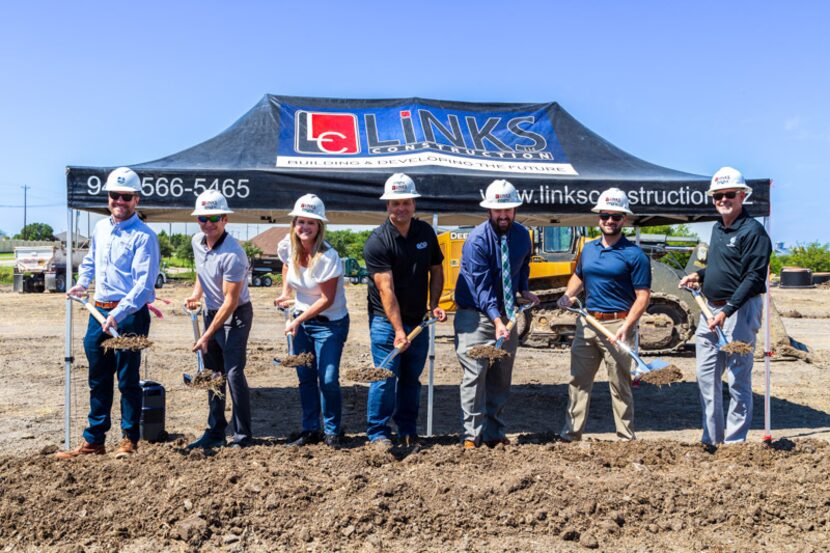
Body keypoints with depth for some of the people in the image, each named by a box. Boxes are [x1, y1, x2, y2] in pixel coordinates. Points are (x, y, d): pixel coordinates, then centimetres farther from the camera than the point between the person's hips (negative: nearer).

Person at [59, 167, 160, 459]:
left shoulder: (144, 236, -12)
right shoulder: (100, 228, 12)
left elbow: (144, 284, -19)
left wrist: (118, 314, -26)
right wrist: (83, 282, 14)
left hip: (130, 314, -7)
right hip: (99, 311, 7)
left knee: (128, 378, 3)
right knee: (98, 379, 14)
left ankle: (129, 440, 17)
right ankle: (94, 441, 25)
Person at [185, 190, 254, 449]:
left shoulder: (233, 254, -26)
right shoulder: (197, 241, -2)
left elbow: (230, 302, -24)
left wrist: (206, 336, -21)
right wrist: (196, 293, 4)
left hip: (236, 315, -8)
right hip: (212, 312, 8)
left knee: (233, 373, -13)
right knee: (213, 374, 14)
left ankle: (243, 436, -2)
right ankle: (215, 432, 25)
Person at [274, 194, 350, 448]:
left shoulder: (328, 257, -25)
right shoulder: (287, 246, -7)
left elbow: (327, 300, -21)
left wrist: (297, 321, -21)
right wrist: (285, 293, 6)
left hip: (330, 323, -6)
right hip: (302, 320, 6)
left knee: (328, 379, -6)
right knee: (305, 378, 11)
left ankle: (332, 431, 14)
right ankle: (310, 430, 24)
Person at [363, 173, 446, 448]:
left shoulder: (426, 232, 3)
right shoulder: (377, 242, -14)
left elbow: (436, 270, 14)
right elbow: (386, 289, -20)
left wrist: (433, 305, 0)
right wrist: (398, 330, -25)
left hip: (418, 319, 5)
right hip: (386, 321, -5)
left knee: (412, 378, 11)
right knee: (386, 377, -4)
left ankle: (408, 432, 24)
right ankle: (378, 433, 10)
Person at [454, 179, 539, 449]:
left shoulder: (522, 234, 1)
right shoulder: (477, 239, -19)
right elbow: (481, 286, -24)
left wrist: (523, 290, 4)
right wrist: (496, 320, -33)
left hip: (506, 313, 6)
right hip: (476, 314, -6)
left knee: (501, 377, 10)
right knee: (475, 374, -9)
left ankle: (495, 433, 20)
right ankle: (473, 435, -1)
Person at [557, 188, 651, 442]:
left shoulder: (634, 255, -8)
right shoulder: (588, 249, 11)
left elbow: (643, 296, -11)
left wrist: (626, 326, -22)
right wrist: (568, 295, 8)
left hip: (617, 325, -6)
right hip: (587, 322, 6)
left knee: (620, 385, 3)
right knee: (578, 381, 10)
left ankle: (626, 439, 14)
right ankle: (571, 434, 20)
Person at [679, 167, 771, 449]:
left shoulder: (753, 231, -12)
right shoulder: (718, 228, 14)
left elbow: (754, 278, -19)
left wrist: (727, 311, -23)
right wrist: (699, 275, 11)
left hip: (739, 311, -9)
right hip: (711, 309, 9)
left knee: (739, 381, -1)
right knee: (706, 377, 12)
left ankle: (734, 443, 9)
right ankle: (711, 439, 23)